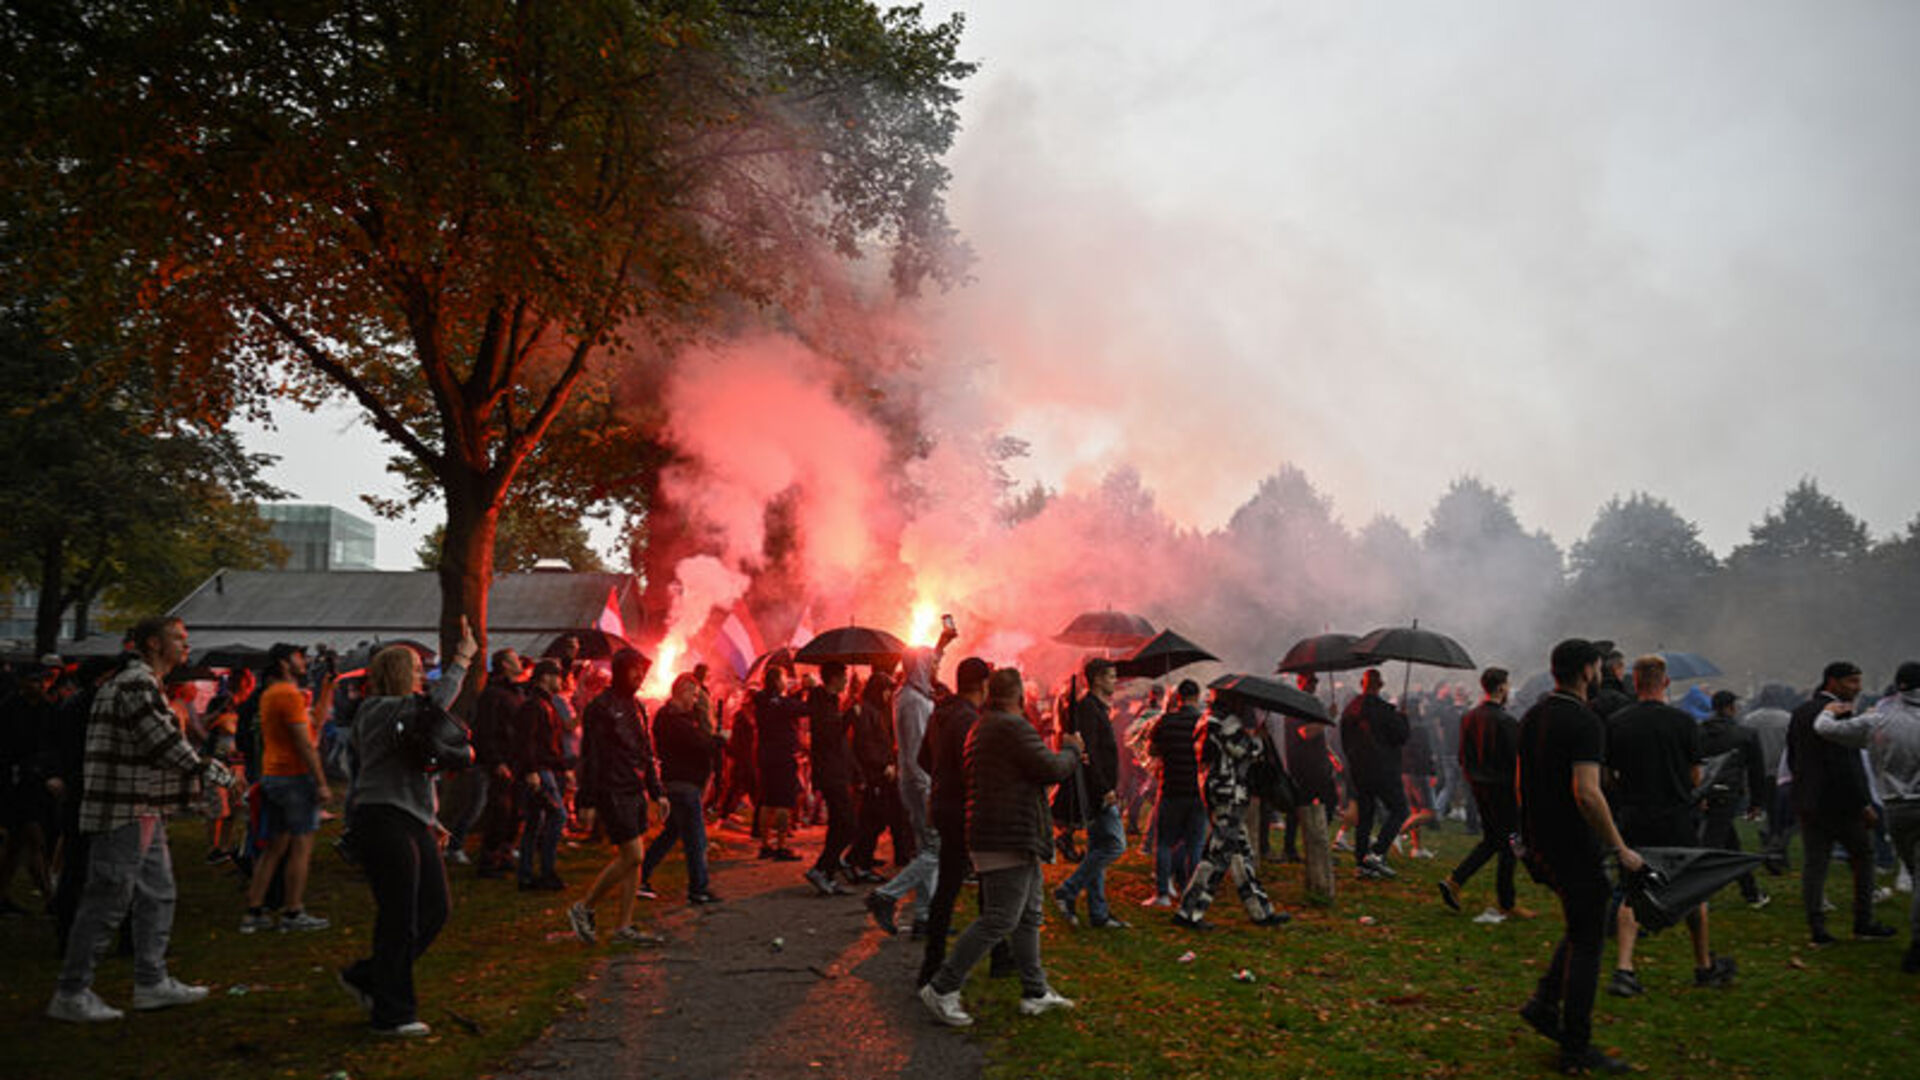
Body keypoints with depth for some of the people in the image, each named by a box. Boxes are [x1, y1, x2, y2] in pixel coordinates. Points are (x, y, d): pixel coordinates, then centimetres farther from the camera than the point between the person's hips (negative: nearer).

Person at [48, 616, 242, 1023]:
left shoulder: (144, 684, 17)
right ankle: (70, 994, 7)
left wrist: (197, 770, 15)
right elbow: (162, 742, -20)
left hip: (144, 811, 11)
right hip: (124, 811, -11)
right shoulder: (136, 684, -16)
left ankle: (152, 982, 23)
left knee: (158, 895, 15)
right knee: (107, 902, -3)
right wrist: (208, 769, -9)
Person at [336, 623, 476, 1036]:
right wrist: (461, 660, -18)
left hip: (412, 824, 10)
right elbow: (436, 702, -27)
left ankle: (365, 977, 25)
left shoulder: (404, 714, 21)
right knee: (400, 918, -5)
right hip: (383, 821, -10)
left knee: (434, 910, 8)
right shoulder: (380, 709, -10)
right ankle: (391, 1015, 7)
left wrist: (431, 820, 20)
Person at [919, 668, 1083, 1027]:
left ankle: (1035, 993, 23)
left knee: (1029, 916, 16)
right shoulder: (1012, 726, -16)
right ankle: (941, 989, -4)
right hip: (1009, 839, -11)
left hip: (1015, 839, 11)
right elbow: (1051, 769, -18)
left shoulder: (981, 727, 16)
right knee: (998, 920, -8)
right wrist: (1072, 750, 2)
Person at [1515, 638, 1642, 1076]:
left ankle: (1543, 1002, 15)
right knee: (1586, 943, 1)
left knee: (1581, 929, 22)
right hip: (1574, 847, -8)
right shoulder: (1584, 722, -18)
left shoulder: (1532, 716, 9)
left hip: (1540, 840, 8)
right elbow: (1587, 794, -25)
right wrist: (1621, 850, -18)